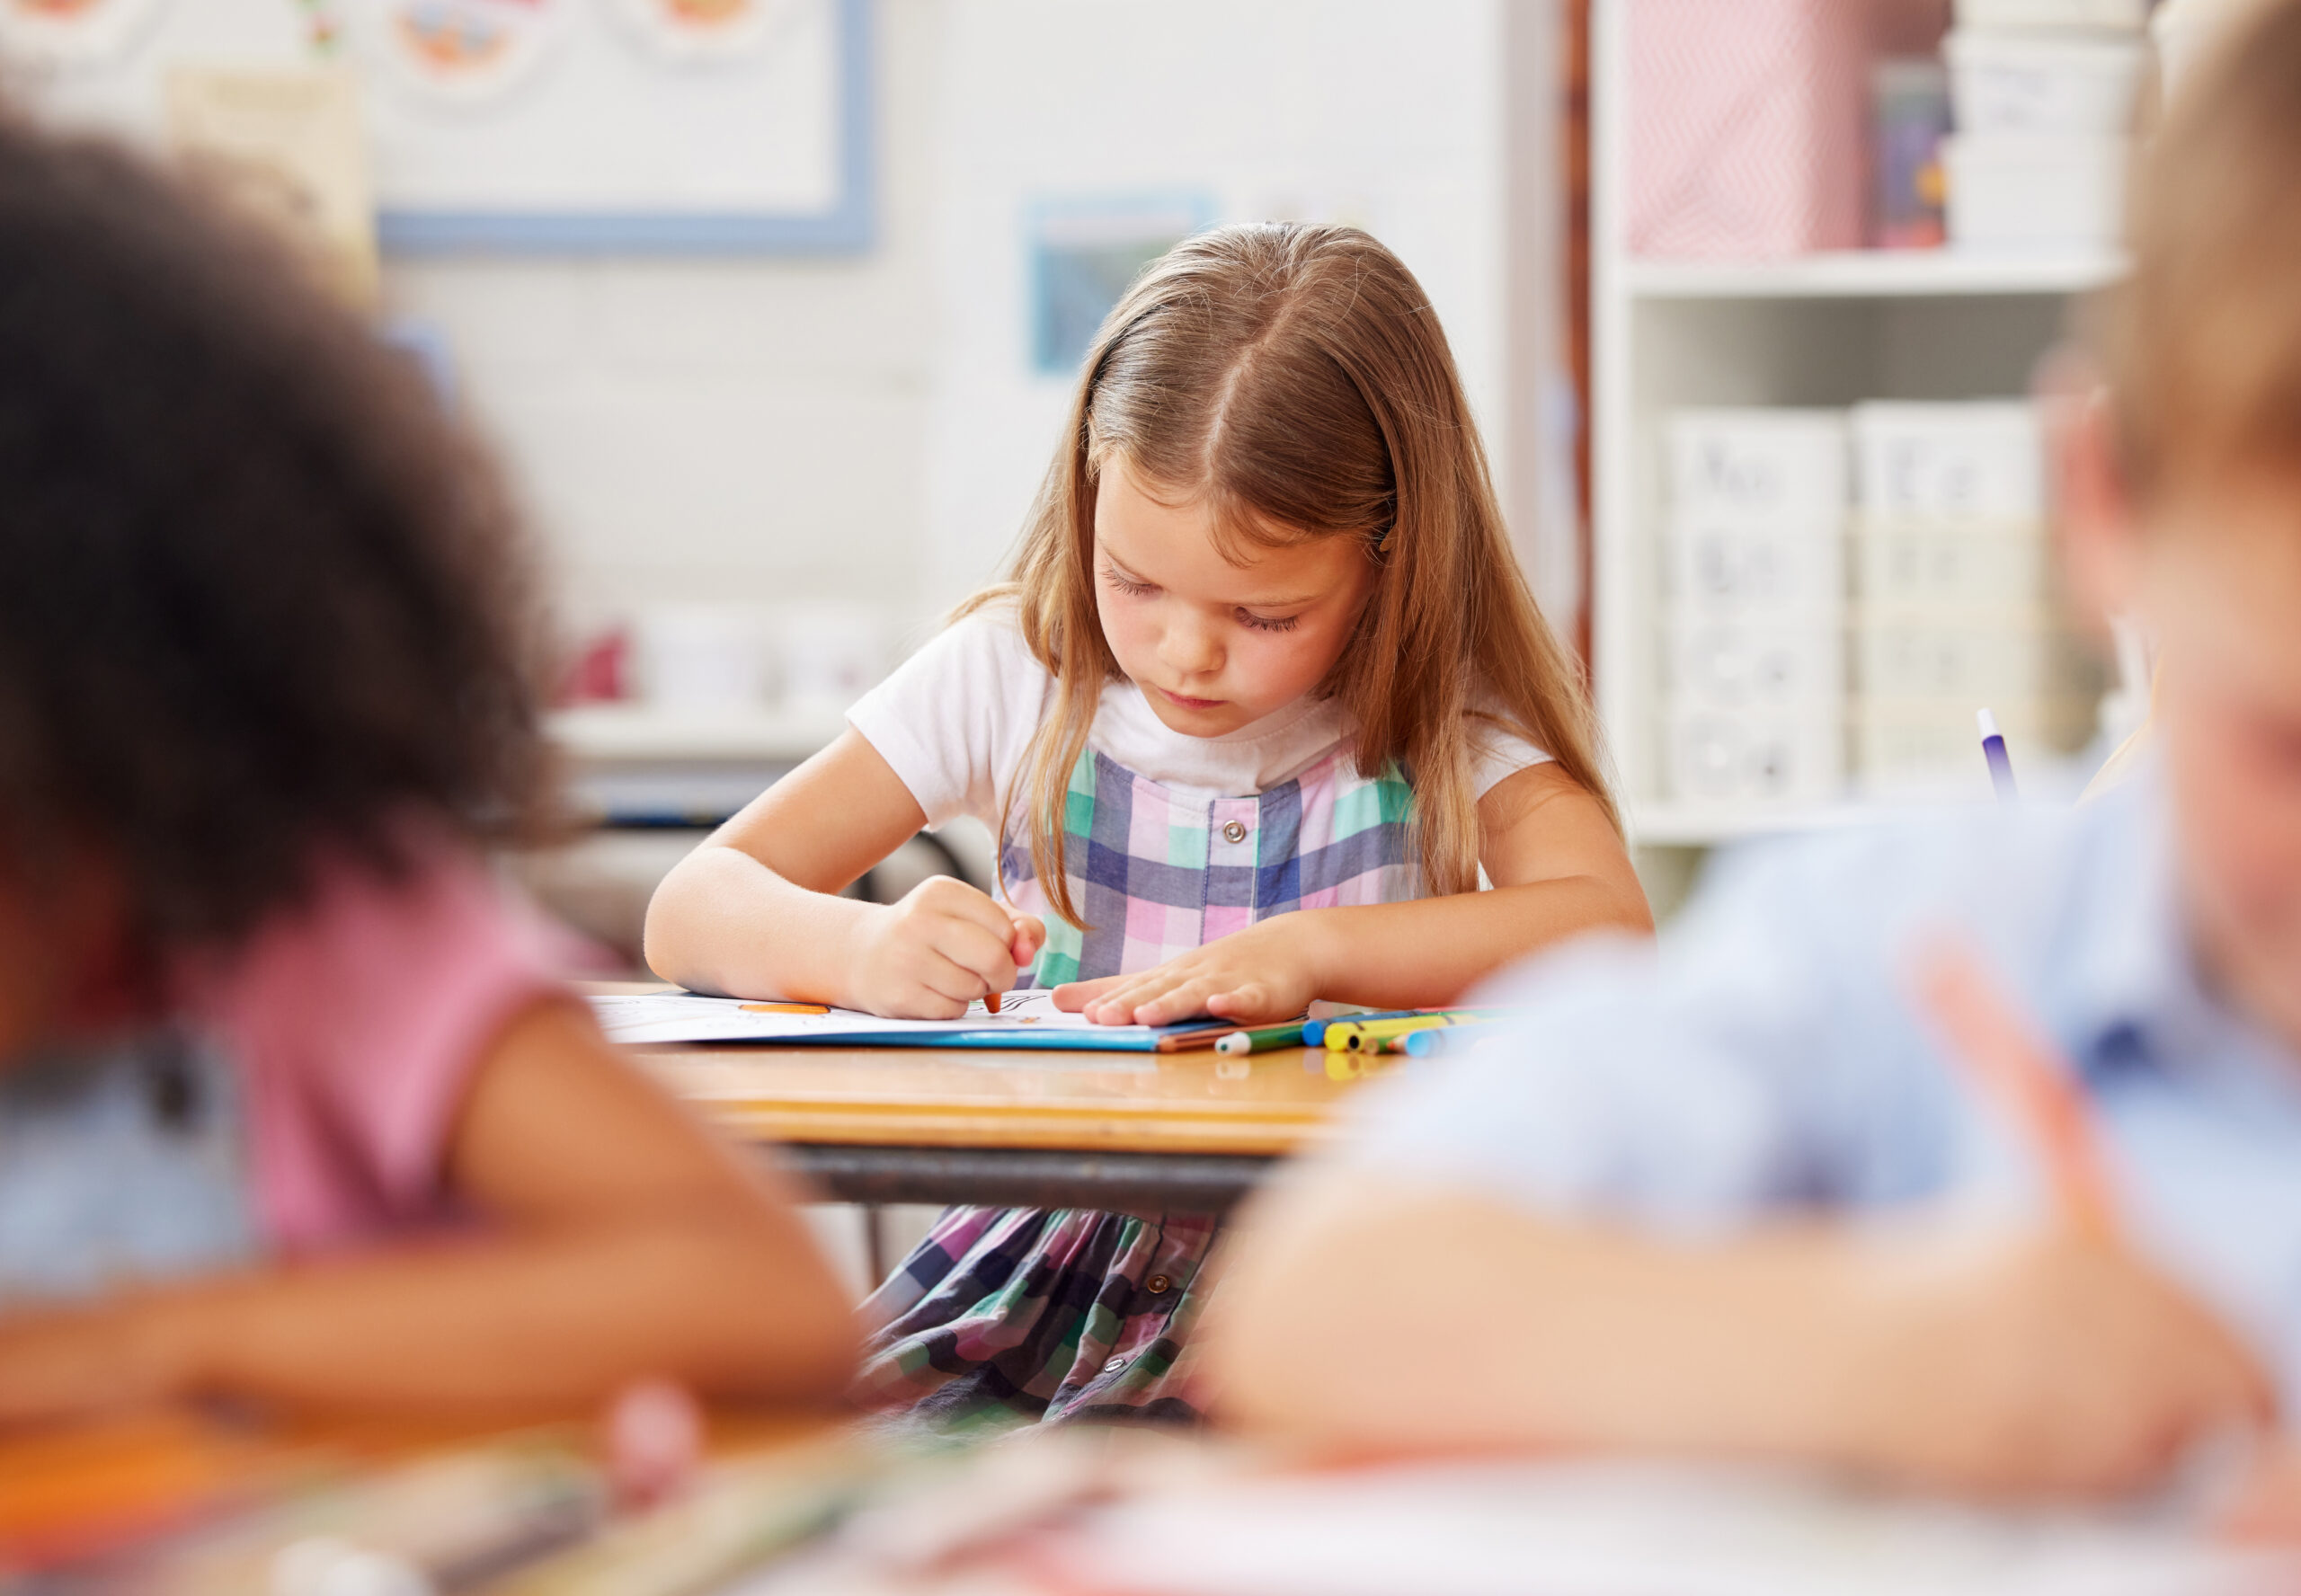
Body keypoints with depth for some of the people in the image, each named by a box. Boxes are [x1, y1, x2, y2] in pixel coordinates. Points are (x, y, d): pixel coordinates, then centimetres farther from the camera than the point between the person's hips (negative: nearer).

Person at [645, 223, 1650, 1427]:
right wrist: (860, 949, -21)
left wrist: (1314, 948, -29)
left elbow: (1611, 930, -18)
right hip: (1057, 1230, 3)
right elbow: (691, 913, 1)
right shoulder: (1015, 674, 4)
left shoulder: (1446, 712, 0)